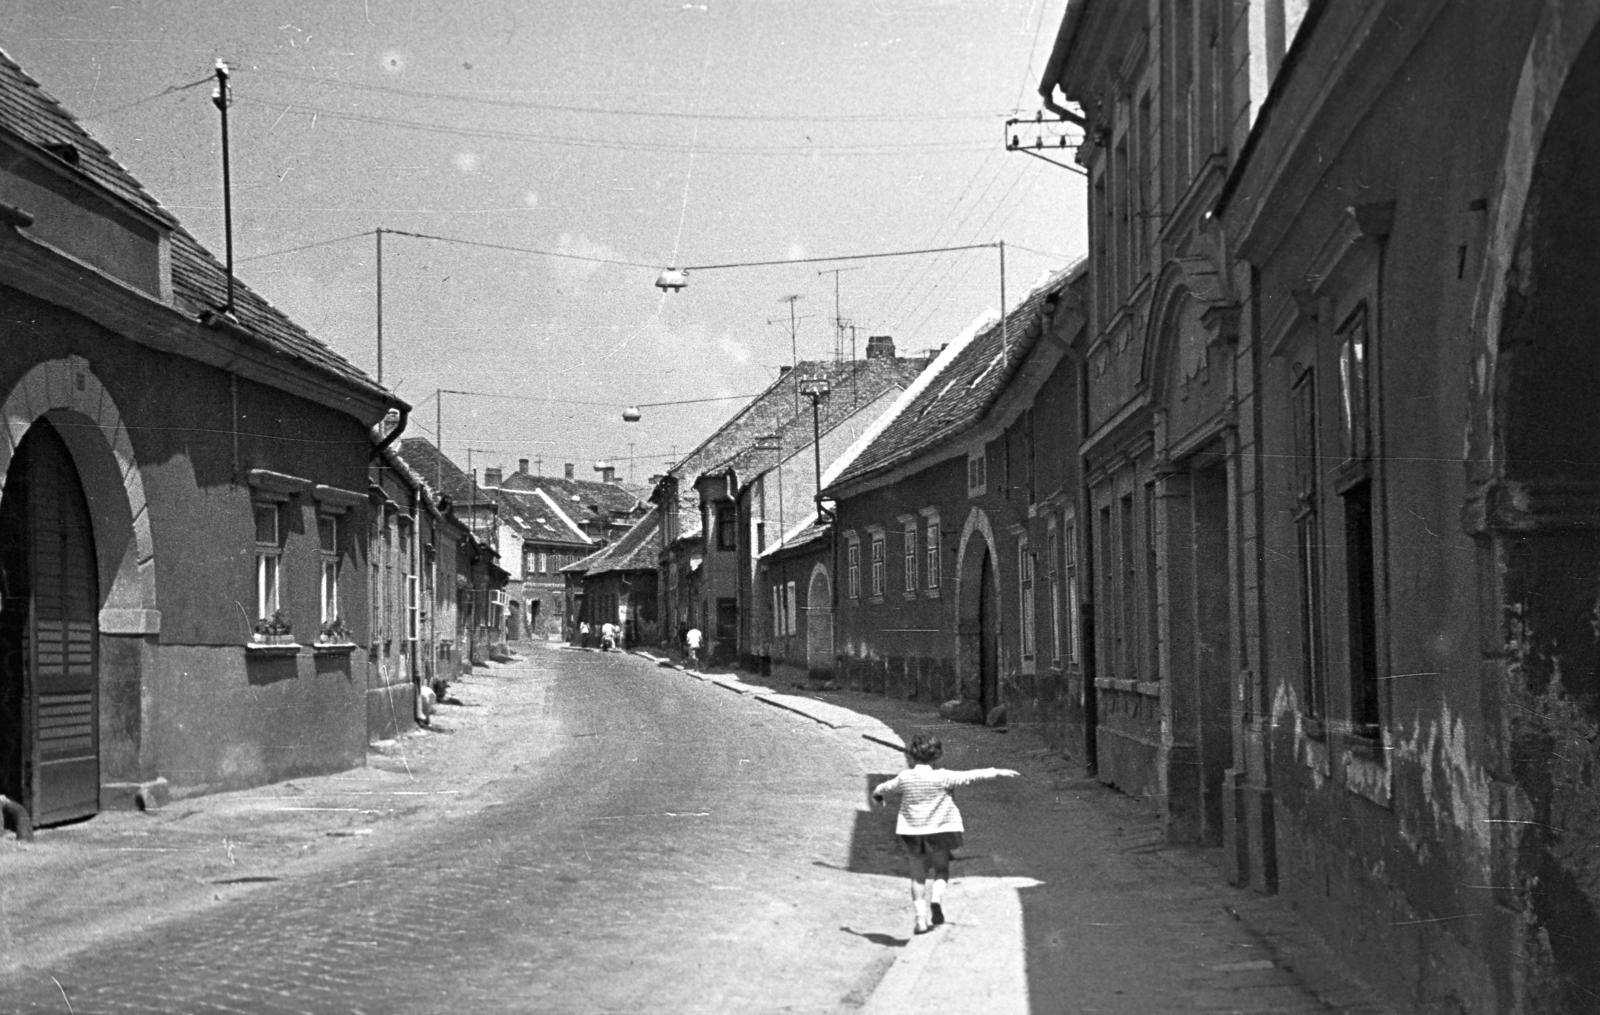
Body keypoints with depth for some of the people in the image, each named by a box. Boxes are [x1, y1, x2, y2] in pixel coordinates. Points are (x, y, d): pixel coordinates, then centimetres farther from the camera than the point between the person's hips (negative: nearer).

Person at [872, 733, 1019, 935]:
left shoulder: (904, 778, -3)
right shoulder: (942, 777, -11)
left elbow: (885, 787, 16)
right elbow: (970, 776, -12)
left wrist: (877, 795, 39)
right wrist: (997, 773, -7)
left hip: (912, 831, 2)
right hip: (940, 830, -2)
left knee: (918, 876, 10)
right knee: (941, 870, 13)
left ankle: (921, 919, 3)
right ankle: (936, 899, -15)